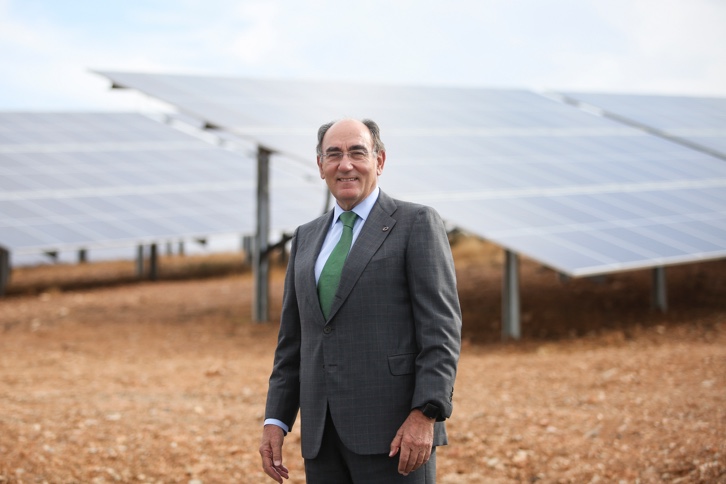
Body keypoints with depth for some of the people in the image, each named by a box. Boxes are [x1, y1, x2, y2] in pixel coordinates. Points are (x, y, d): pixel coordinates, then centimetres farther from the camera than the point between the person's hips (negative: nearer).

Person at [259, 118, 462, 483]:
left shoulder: (417, 224, 0)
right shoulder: (307, 238, 18)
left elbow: (441, 328, -8)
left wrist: (425, 415, -18)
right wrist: (275, 421, 9)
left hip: (394, 429, -6)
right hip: (323, 434, 6)